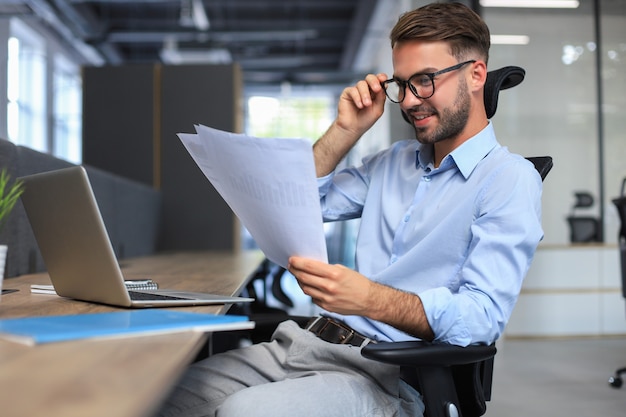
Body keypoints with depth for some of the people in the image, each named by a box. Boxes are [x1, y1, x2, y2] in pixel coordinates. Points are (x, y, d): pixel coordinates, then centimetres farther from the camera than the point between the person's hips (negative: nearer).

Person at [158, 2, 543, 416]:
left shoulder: (510, 179, -6)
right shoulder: (393, 161, 20)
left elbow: (484, 316, -18)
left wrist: (371, 299, -33)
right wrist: (346, 130, 10)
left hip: (388, 376, -7)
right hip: (305, 342, 7)